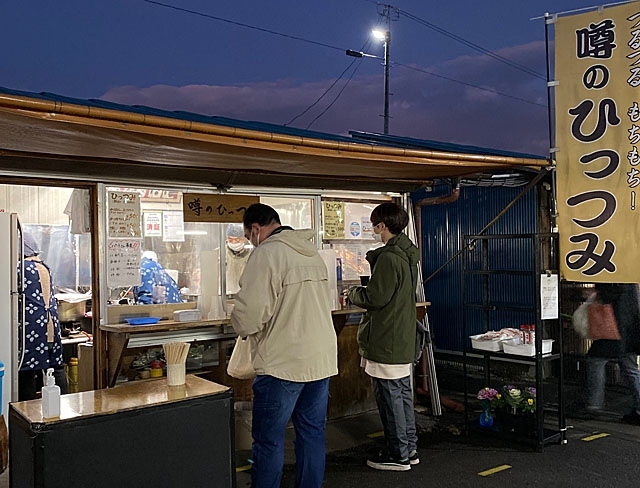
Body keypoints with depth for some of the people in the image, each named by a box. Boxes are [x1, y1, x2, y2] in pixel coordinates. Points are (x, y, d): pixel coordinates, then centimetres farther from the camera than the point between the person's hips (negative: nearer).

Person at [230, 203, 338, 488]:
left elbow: (250, 314, -20)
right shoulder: (312, 252, 12)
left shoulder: (266, 254, -13)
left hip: (283, 363, -8)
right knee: (312, 433, 16)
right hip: (322, 359, 8)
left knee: (269, 441, 5)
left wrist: (241, 326, 1)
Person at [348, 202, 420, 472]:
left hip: (386, 341, -10)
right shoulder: (408, 254, 11)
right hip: (404, 338, 10)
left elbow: (375, 297, -20)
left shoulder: (388, 257, -19)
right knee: (403, 392, 16)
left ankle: (398, 454, 11)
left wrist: (354, 293, -2)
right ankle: (409, 448, 26)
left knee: (389, 395, 1)